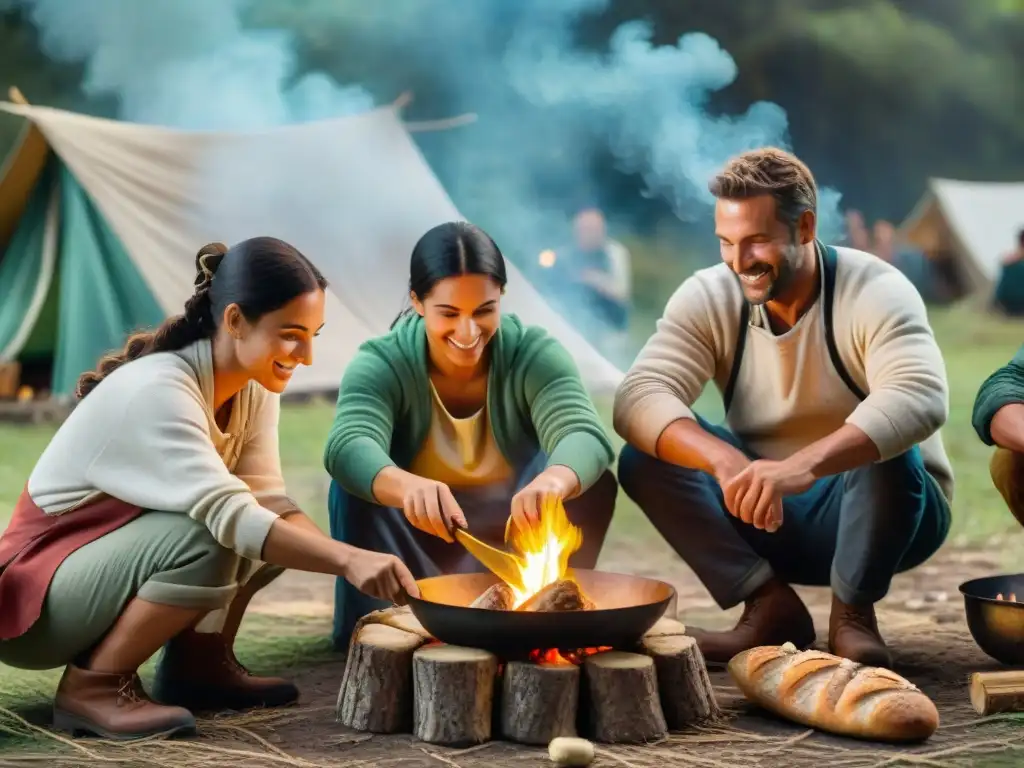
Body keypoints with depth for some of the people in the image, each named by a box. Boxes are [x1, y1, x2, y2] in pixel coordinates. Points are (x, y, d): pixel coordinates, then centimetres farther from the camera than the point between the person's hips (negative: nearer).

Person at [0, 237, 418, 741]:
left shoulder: (253, 385, -4)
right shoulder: (156, 390, -29)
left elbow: (266, 499, -11)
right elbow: (230, 516, -37)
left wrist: (361, 563, -25)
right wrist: (348, 559, -44)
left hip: (120, 559, 8)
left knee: (281, 534, -6)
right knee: (206, 539, -32)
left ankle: (197, 664, 4)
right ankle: (91, 685, -17)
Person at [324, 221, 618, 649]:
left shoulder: (534, 354, -17)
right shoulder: (381, 364, -20)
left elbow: (585, 435, -35)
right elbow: (348, 447, -40)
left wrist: (553, 481, -60)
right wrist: (410, 488, -63)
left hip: (511, 544, 1)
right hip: (413, 544, -1)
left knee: (591, 481, -25)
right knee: (355, 485, -29)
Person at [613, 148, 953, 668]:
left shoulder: (876, 293, -20)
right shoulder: (708, 298, -9)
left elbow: (921, 398, -38)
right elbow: (638, 399, -23)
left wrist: (803, 466, -54)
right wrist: (723, 459, -43)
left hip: (882, 511, -3)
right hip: (769, 519, 3)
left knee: (887, 453, -36)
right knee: (644, 456, -17)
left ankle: (853, 612, -12)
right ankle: (770, 607, -13)